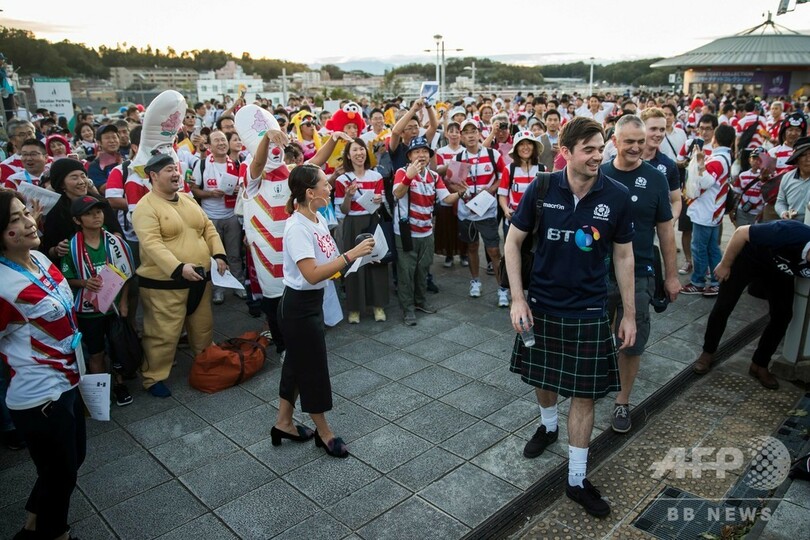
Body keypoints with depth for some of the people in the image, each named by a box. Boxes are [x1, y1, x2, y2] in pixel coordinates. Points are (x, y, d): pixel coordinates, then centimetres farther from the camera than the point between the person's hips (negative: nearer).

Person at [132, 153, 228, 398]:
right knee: (163, 334, -1)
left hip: (200, 279, 8)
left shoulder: (188, 201, 12)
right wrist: (179, 267, -35)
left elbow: (208, 229, 14)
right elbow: (151, 244, -24)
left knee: (203, 328, 20)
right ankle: (154, 377, 17)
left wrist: (218, 254, -2)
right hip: (164, 283, -7)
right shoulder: (146, 207, -13)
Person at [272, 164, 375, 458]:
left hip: (313, 302, 9)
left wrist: (357, 256, -4)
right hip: (299, 306, -9)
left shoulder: (318, 219, 3)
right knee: (312, 368, 6)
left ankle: (283, 424, 37)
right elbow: (312, 274, -32)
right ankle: (324, 433, 25)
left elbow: (326, 259, 10)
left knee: (297, 363, 20)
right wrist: (351, 254, -32)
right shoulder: (297, 228, -24)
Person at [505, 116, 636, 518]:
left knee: (584, 393, 5)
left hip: (588, 311, -1)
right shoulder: (541, 190, -11)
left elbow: (624, 256, -1)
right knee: (541, 375, 20)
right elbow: (513, 242, -3)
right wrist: (517, 299, -9)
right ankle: (548, 425, 52)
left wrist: (629, 313, 2)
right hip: (541, 304, 1)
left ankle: (577, 479, 21)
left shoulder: (617, 196, -11)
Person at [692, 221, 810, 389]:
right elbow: (741, 233, -28)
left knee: (783, 315, -3)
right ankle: (708, 353, 18)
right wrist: (725, 264, -18)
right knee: (723, 306, -3)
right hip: (749, 256, -4)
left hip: (780, 269, 4)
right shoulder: (792, 234, -42)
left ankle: (759, 365, 14)